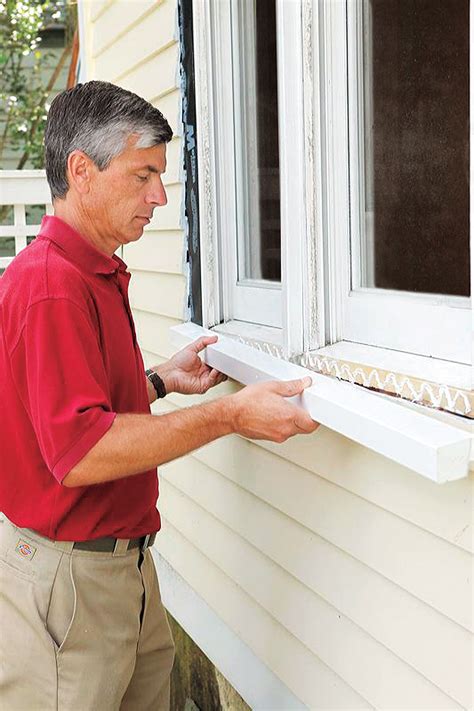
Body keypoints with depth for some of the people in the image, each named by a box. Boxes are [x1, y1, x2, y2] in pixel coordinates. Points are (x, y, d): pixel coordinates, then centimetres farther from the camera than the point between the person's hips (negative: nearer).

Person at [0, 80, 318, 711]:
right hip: (65, 575, -9)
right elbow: (77, 452, -29)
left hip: (119, 560, 9)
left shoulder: (96, 275, 12)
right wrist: (228, 415, -27)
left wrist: (162, 380, 12)